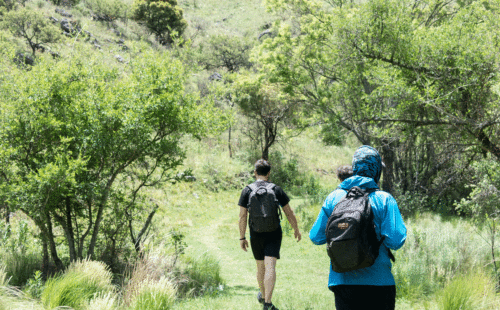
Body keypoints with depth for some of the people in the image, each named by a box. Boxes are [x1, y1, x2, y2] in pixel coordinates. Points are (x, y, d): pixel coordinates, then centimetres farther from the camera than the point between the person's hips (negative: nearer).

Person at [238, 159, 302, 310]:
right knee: (270, 267, -9)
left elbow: (242, 216, -4)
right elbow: (289, 212, 3)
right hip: (273, 234, -1)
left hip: (256, 235, 2)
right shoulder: (276, 189, -1)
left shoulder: (247, 190, -2)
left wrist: (242, 237, 2)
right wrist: (296, 229, 17)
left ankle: (263, 296, 39)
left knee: (261, 267, 19)